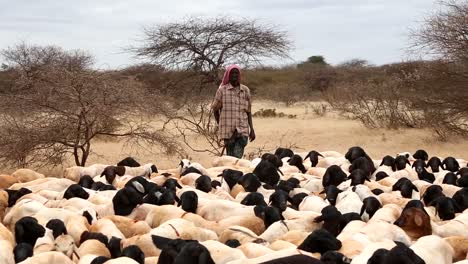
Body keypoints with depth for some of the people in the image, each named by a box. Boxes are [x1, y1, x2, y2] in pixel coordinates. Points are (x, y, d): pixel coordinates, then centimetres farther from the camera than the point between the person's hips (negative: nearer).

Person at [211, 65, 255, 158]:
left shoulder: (245, 90, 9)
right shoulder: (222, 90, 3)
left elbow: (248, 111, 12)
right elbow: (215, 110, 9)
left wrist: (252, 129, 8)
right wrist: (220, 126, 9)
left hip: (242, 130, 1)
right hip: (228, 130, -1)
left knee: (237, 156, -13)